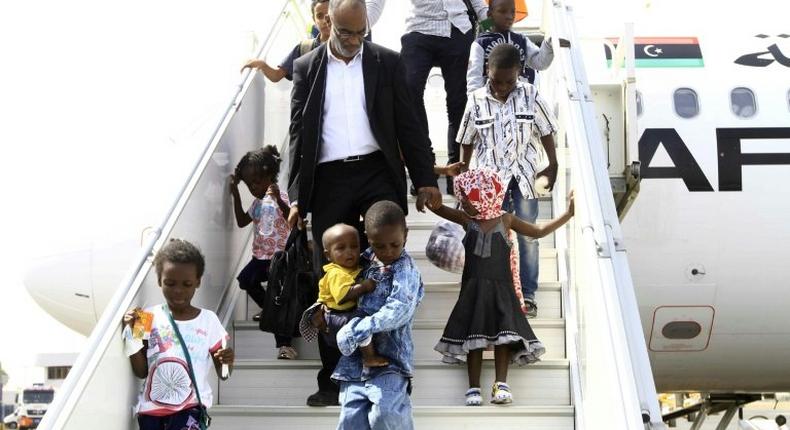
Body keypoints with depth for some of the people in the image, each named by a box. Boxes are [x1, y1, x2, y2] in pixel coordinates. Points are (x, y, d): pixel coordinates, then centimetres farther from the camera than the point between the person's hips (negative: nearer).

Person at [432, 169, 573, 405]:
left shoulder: (506, 220, 3)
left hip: (501, 290, -1)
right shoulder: (466, 220, 5)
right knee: (473, 335, -9)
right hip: (473, 289, 1)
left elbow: (539, 231, 11)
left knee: (503, 334, -14)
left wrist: (568, 214, 4)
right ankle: (473, 388, -10)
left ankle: (501, 384, -15)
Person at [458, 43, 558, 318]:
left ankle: (528, 294, 10)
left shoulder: (529, 96, -6)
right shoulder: (477, 100, -5)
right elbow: (468, 141, 4)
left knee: (528, 235, 2)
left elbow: (545, 132, 3)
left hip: (523, 175, 0)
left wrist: (553, 166, 3)